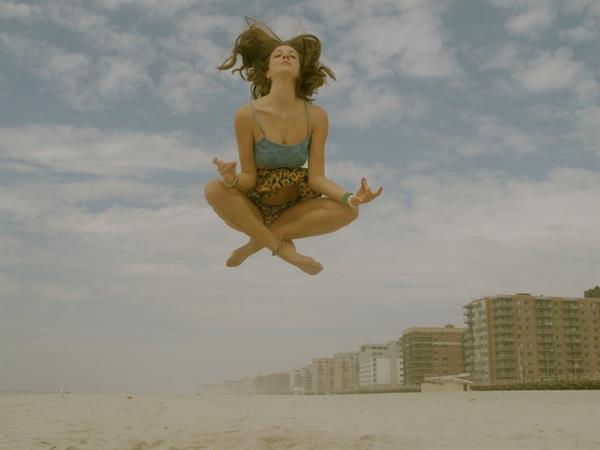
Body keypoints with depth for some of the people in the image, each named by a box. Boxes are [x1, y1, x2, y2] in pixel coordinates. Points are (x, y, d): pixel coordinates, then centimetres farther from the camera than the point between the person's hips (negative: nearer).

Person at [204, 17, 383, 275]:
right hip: (254, 208, -1)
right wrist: (231, 179, -37)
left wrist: (350, 197, -32)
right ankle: (283, 248, -18)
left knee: (348, 210, -23)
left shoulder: (316, 116, -11)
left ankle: (259, 241, -16)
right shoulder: (246, 115, -16)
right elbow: (249, 178, -12)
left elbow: (316, 177, -12)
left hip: (294, 208, 2)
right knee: (214, 190, -31)